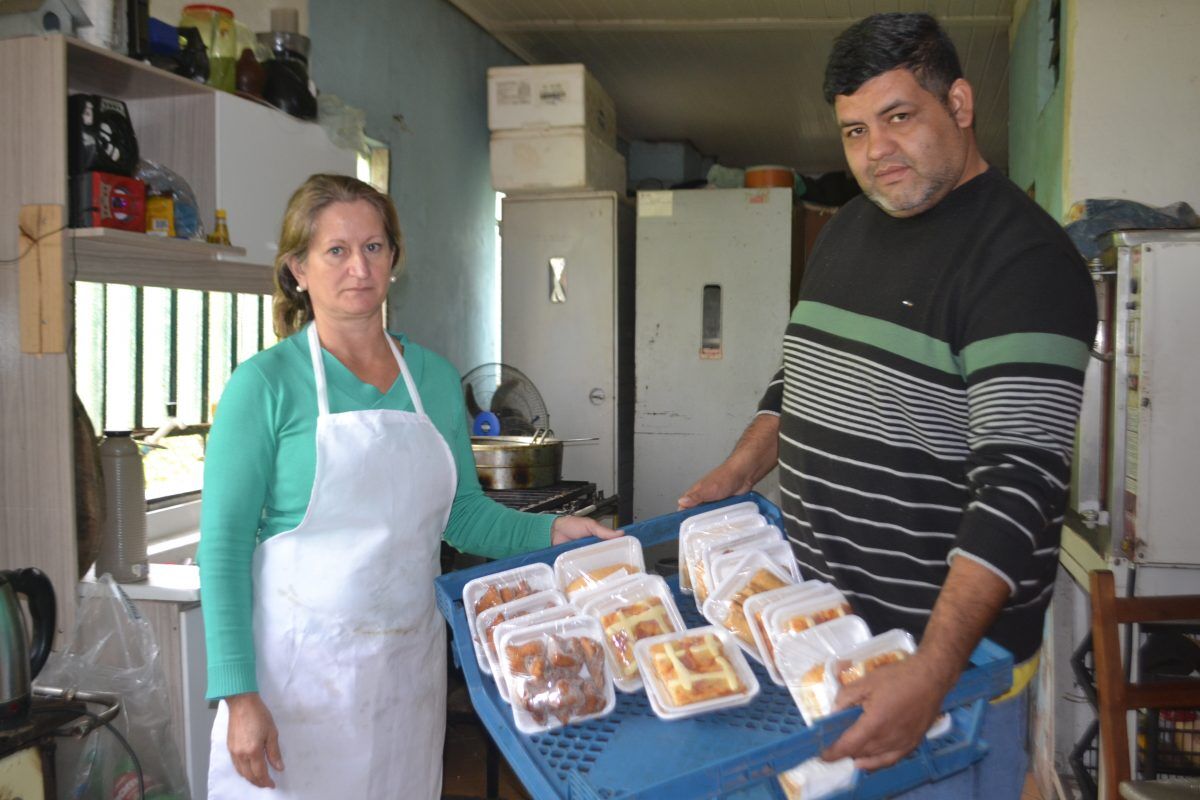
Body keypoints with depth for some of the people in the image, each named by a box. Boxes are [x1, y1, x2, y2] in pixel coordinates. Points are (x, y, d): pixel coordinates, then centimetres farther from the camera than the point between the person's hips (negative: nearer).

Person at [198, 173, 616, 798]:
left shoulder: (434, 378, 6)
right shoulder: (266, 384, -8)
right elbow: (223, 546, -9)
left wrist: (552, 531, -4)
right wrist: (239, 694, -15)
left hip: (409, 665, 4)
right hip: (300, 666, -4)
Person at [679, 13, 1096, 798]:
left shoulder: (1024, 257, -18)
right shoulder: (846, 230, 8)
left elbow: (1020, 480, -26)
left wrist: (934, 670, -33)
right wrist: (739, 474, 7)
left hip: (948, 644, -7)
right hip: (821, 618, 7)